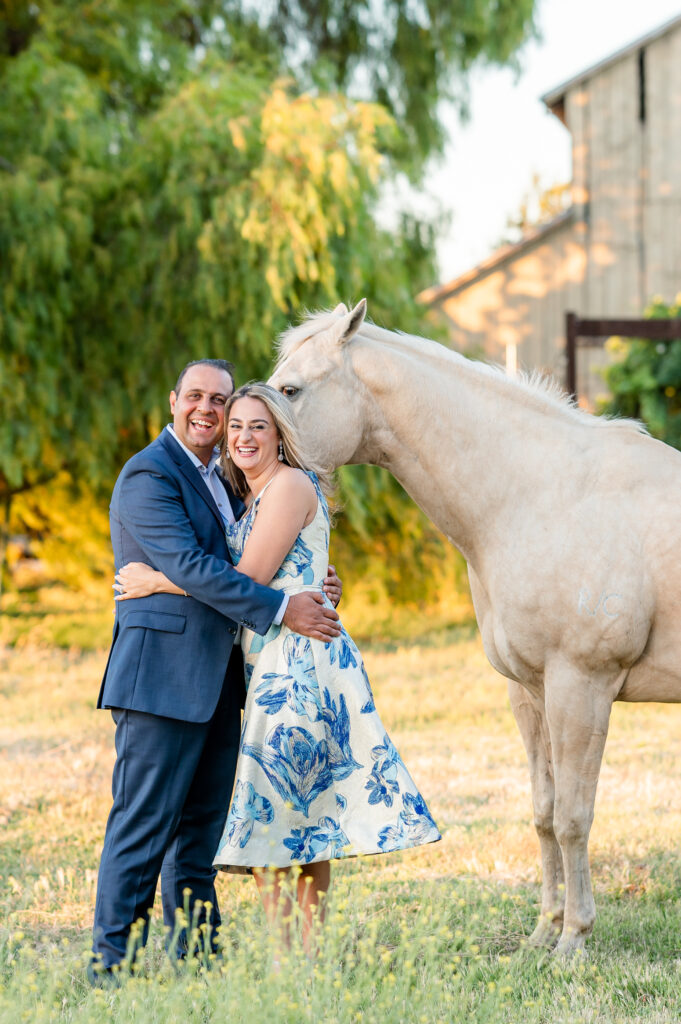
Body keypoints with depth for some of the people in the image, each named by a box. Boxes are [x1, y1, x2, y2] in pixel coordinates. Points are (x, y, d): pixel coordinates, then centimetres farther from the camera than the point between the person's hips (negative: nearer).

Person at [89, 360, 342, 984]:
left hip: (217, 678, 9)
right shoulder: (149, 475, -10)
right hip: (164, 671, -9)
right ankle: (111, 965, -3)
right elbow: (189, 567, -19)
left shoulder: (219, 479, 19)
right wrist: (281, 610, -19)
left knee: (203, 827, 11)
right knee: (144, 826, -7)